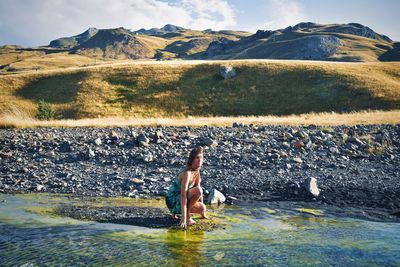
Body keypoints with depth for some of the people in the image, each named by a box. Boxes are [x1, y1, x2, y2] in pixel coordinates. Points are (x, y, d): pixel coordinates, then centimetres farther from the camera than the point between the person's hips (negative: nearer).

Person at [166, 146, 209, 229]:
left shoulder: (197, 172, 2)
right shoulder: (187, 173, -25)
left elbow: (199, 188, 9)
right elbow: (183, 195, -30)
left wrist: (202, 212, 11)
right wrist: (183, 217, -35)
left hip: (179, 200, 9)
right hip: (173, 201, -9)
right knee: (198, 190, -26)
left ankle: (176, 212, 13)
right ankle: (187, 216, -12)